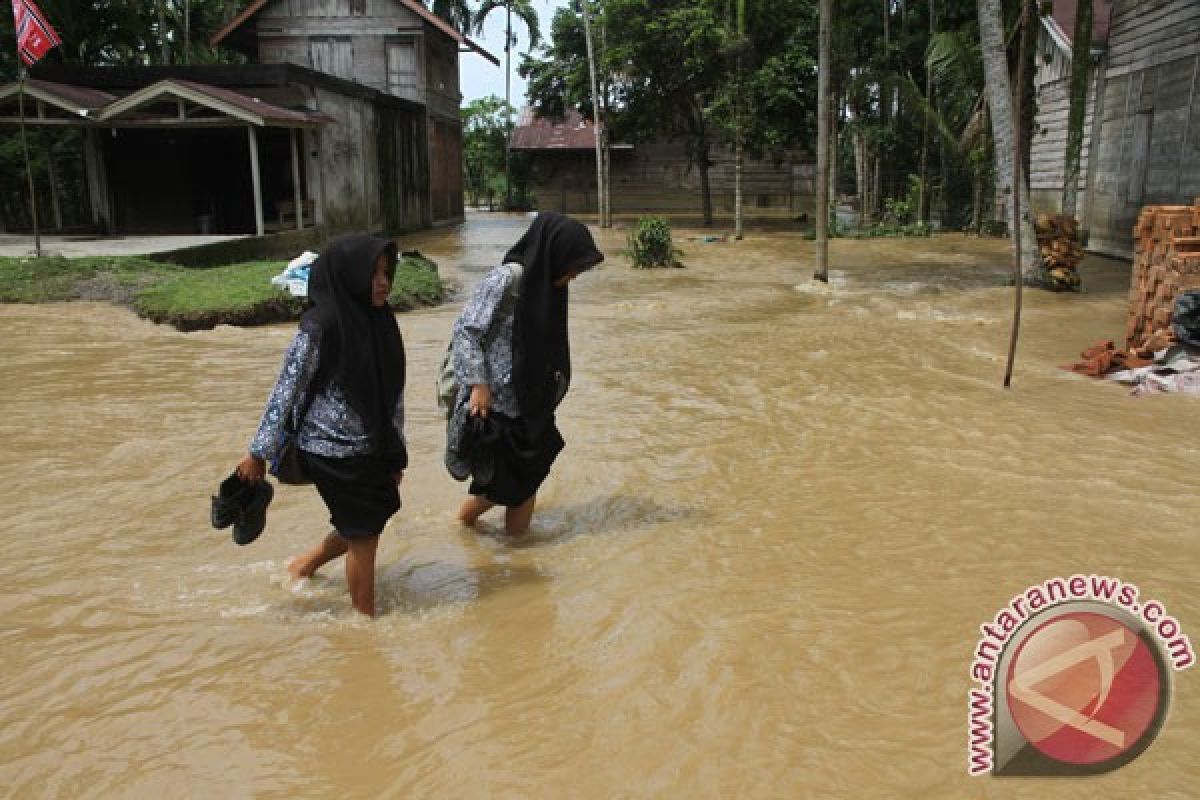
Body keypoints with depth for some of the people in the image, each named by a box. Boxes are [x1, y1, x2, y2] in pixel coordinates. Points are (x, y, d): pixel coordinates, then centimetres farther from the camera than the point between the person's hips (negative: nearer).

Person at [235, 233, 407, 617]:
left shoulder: (379, 321, 1)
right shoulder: (320, 326, -19)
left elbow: (392, 391, 7)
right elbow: (286, 391, -14)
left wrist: (396, 451, 11)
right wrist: (259, 452, -10)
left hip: (371, 447, 7)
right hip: (334, 452, -7)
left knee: (366, 524, 21)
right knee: (364, 535, 5)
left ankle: (305, 564, 45)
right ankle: (365, 616, 26)